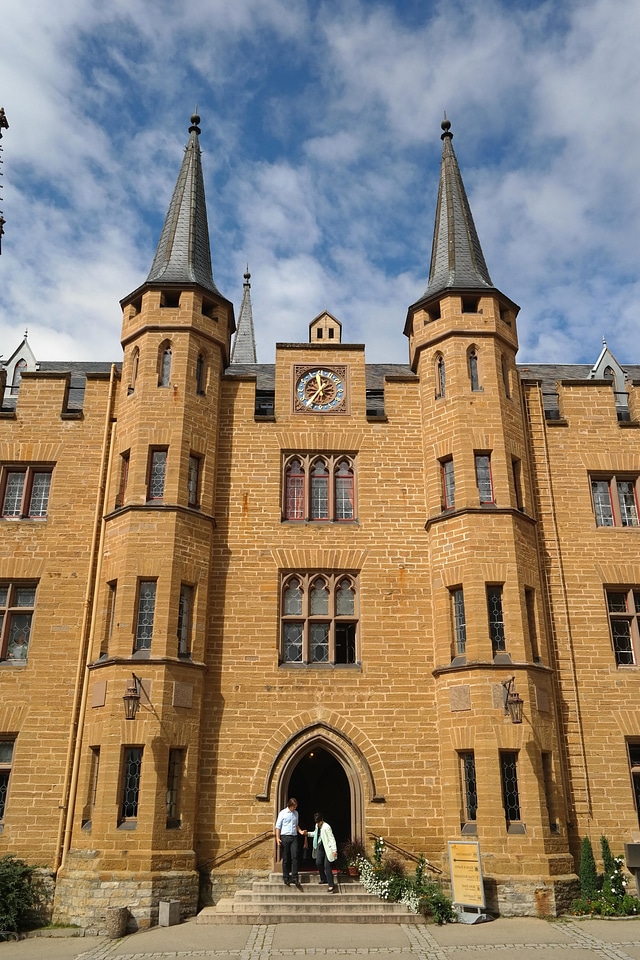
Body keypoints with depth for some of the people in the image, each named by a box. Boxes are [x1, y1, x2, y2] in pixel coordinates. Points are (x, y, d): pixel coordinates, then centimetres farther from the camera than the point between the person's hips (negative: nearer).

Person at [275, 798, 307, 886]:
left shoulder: (296, 813, 12)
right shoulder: (283, 813, -3)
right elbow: (278, 826, -3)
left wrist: (300, 831, 6)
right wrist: (277, 838, -11)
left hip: (294, 837, 4)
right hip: (285, 837, -4)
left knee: (294, 857, -5)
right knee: (285, 859, 2)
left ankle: (294, 878, -2)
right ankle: (286, 878, 11)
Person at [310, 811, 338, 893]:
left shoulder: (326, 827, -18)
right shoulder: (317, 826, 7)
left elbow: (332, 838, -18)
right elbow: (316, 834, 26)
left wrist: (334, 850, -21)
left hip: (328, 848, -8)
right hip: (321, 847, 8)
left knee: (327, 866, -11)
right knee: (318, 863, 3)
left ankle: (331, 885, -9)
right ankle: (324, 879, 23)